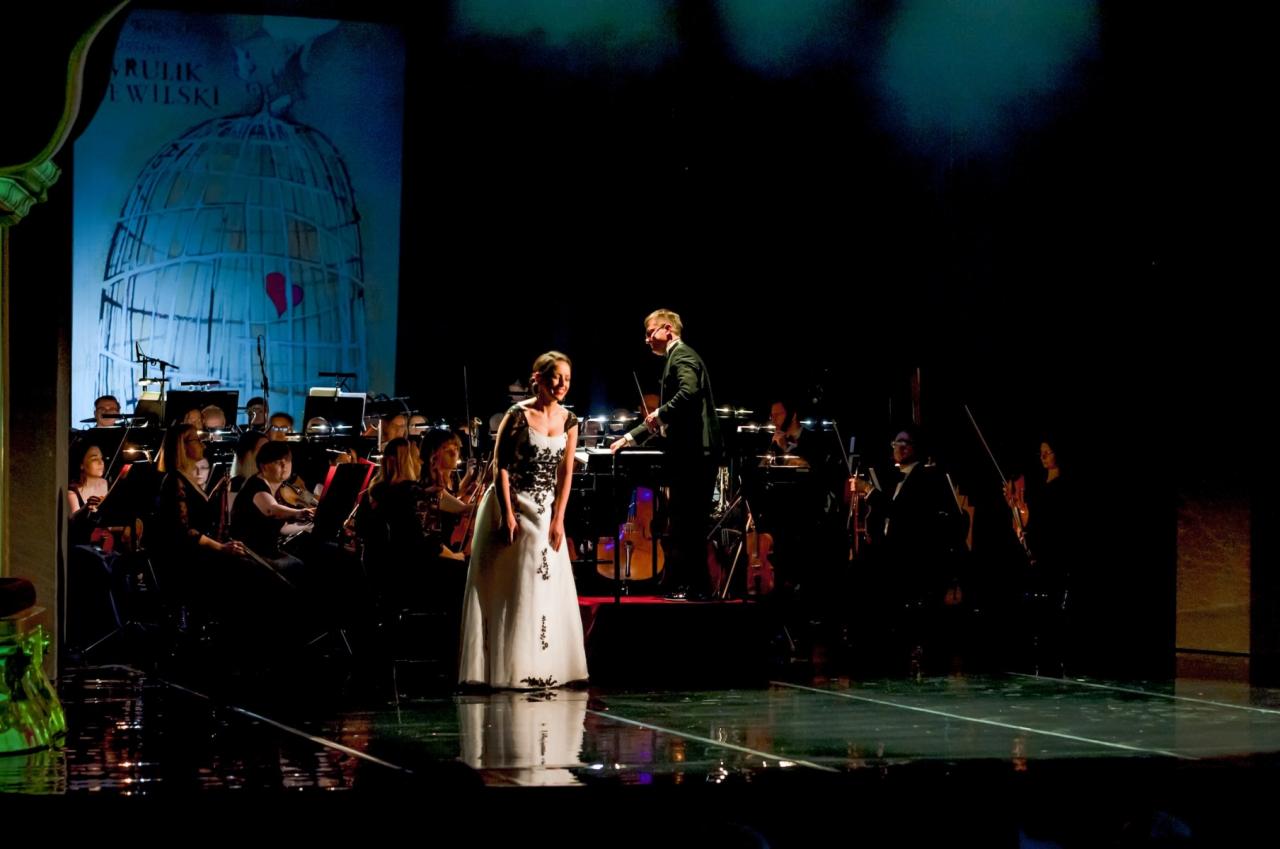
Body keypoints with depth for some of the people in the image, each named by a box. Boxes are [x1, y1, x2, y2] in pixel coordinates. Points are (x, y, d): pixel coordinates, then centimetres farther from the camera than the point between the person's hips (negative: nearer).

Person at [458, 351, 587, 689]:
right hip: (512, 506, -5)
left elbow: (566, 473, 2)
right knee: (509, 586, 1)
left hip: (546, 511, 5)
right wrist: (508, 515, -17)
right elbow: (500, 465, -12)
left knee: (547, 586, 5)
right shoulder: (518, 414, -12)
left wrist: (558, 520, -5)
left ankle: (542, 668, 12)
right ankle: (507, 668, 7)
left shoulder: (568, 420, 3)